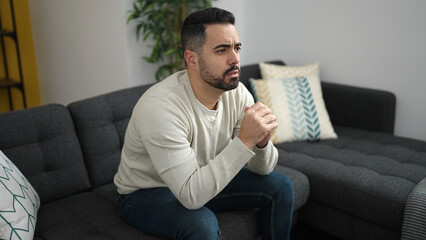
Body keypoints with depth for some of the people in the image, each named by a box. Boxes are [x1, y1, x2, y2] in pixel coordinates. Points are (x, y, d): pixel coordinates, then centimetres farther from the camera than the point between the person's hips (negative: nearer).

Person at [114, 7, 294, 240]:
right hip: (146, 194, -6)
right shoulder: (160, 107, -34)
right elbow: (191, 195, -37)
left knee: (279, 186, -1)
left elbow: (261, 168, -6)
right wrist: (244, 140, -40)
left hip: (203, 180, 7)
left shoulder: (238, 93, -13)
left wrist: (261, 142, -29)